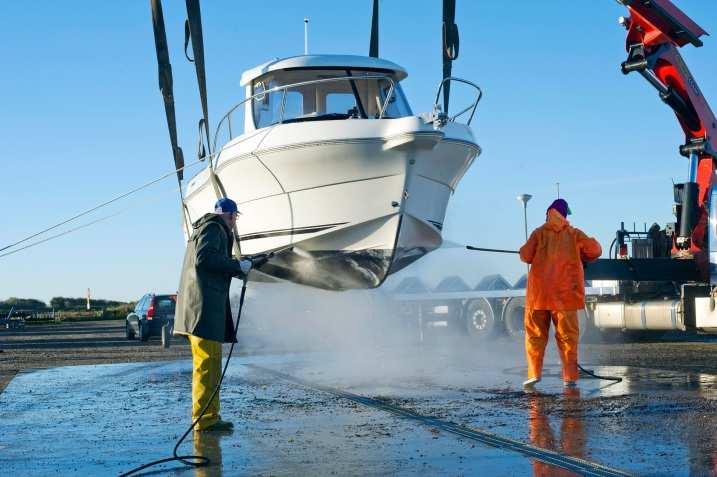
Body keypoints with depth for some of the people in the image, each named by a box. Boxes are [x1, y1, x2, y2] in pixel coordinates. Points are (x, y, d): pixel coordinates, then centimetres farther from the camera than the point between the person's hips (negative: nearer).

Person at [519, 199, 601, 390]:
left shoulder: (539, 233, 3)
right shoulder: (574, 234, 5)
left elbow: (525, 255, -1)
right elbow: (595, 250, 1)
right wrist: (580, 258, 19)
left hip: (539, 292, 0)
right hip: (565, 293, 0)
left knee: (535, 334, 8)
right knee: (567, 335, 5)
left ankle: (534, 373, -2)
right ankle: (570, 376, 1)